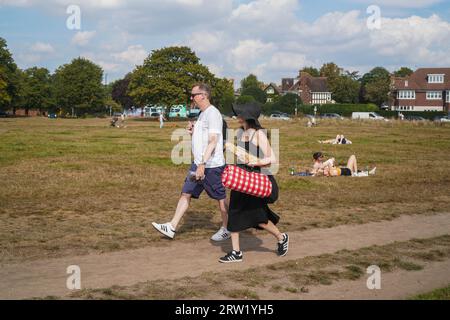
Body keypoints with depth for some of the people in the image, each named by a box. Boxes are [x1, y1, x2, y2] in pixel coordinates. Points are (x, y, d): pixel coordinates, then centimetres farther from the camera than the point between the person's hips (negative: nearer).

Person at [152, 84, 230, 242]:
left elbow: (213, 141, -23)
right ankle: (171, 227, 7)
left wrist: (202, 164, -28)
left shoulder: (213, 113, -15)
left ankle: (226, 229, 19)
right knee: (186, 193, 6)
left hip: (212, 165, -10)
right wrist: (192, 131, 5)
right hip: (199, 164, 10)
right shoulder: (202, 114, 15)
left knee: (220, 197, 5)